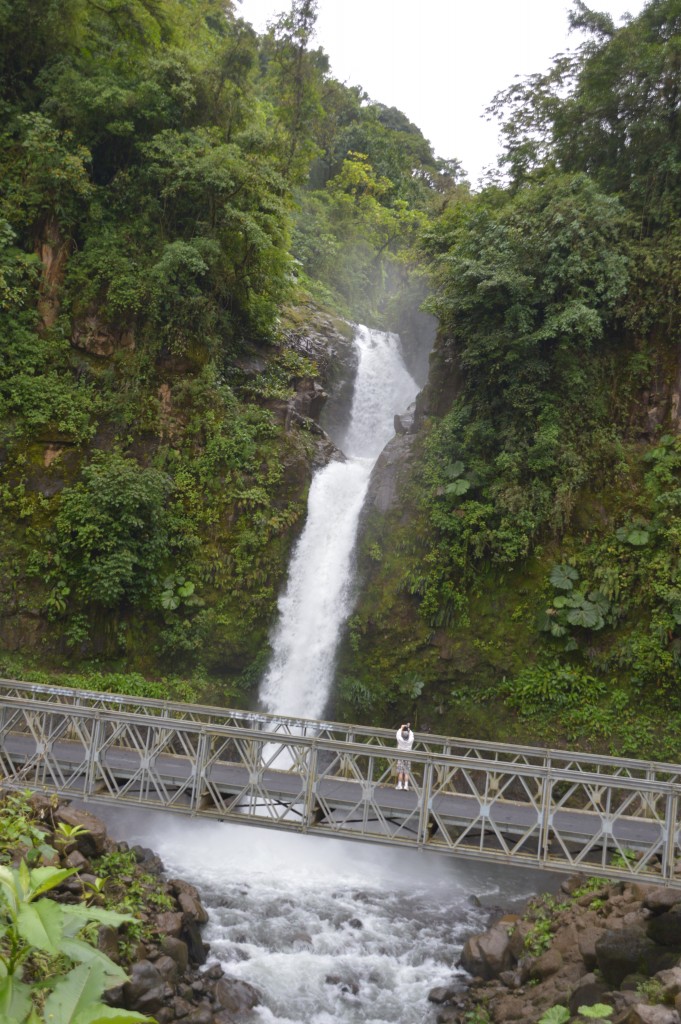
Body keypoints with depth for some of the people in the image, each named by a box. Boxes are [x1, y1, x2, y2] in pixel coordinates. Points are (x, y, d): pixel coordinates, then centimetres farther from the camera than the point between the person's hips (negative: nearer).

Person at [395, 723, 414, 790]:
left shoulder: (400, 739, -14)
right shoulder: (411, 740, -10)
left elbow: (398, 733, 5)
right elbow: (411, 734, 11)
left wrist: (402, 727, 20)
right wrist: (408, 728, 24)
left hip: (400, 757, -1)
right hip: (408, 757, 1)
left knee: (400, 772, 0)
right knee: (407, 772, 3)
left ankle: (400, 785, 0)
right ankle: (406, 785, -1)